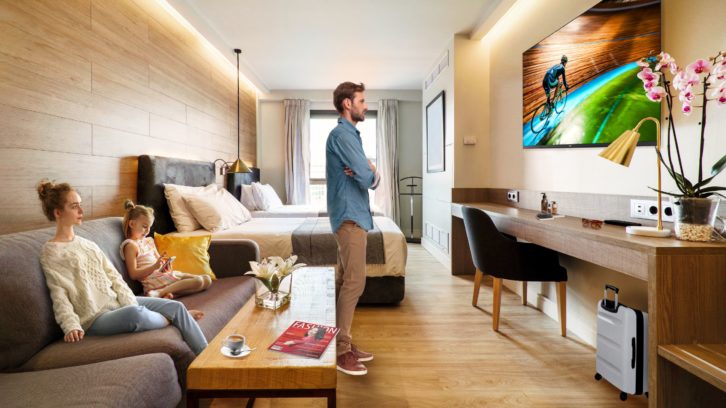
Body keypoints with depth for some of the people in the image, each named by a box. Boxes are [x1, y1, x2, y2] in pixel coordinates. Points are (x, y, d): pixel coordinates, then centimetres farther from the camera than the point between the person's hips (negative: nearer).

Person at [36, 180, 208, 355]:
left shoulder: (87, 244, 14)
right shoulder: (50, 253, -3)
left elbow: (113, 276, 9)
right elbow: (59, 296, -9)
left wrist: (131, 304, -5)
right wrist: (71, 326, -23)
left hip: (118, 302, 7)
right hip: (96, 316, -6)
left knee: (175, 306, -8)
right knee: (136, 314, -37)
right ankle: (170, 319, -5)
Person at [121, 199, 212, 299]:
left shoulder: (149, 241, 20)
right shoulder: (130, 245, -6)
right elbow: (133, 275, -13)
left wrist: (165, 265, -2)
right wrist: (155, 266, -25)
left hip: (164, 274, 9)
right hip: (153, 280, -9)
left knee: (207, 280, -3)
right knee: (198, 281, -23)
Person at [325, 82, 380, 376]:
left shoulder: (350, 135, 20)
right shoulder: (342, 134, -12)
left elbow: (371, 178, 13)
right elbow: (367, 178, -19)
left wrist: (369, 173, -10)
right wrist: (372, 173, 3)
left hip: (353, 215, 10)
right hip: (350, 216, -10)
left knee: (344, 282, 12)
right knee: (354, 282, -8)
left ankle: (343, 342, 22)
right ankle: (340, 351, 2)